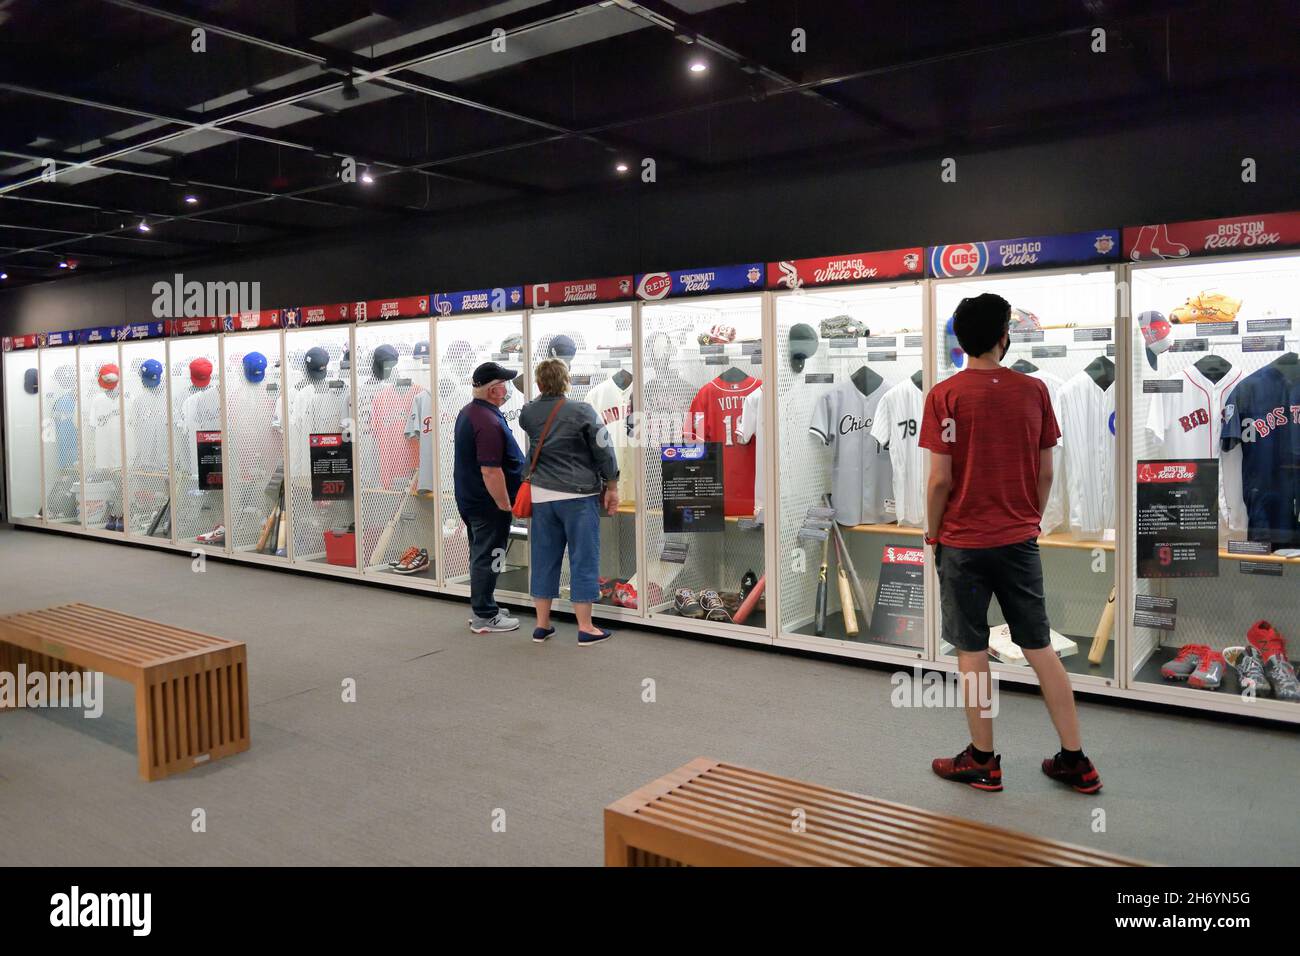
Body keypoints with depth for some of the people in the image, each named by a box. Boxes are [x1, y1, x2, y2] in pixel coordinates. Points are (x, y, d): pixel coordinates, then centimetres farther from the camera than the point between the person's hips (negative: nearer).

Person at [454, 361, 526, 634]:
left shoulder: (468, 412, 9)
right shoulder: (489, 422, -24)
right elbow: (490, 471, -28)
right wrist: (505, 505, -19)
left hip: (469, 499, 10)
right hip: (489, 503, -10)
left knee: (480, 555, 19)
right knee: (487, 558, -1)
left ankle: (481, 607, 30)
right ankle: (484, 617, 7)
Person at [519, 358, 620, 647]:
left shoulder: (528, 413, 3)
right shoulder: (582, 411, -9)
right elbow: (603, 451, -7)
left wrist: (543, 397, 26)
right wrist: (612, 488, 3)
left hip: (541, 496, 5)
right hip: (578, 495, -4)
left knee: (544, 559, 12)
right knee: (583, 558, 2)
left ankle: (542, 625, 19)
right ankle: (585, 628, 6)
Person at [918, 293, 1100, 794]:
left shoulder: (945, 396, -10)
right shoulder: (1034, 390, 0)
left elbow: (940, 479, -12)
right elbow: (1046, 473, 4)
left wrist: (933, 533, 2)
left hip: (963, 543, -3)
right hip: (1020, 541, 4)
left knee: (972, 652, 7)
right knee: (1041, 649, 12)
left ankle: (983, 762, 18)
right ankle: (1075, 760, 20)